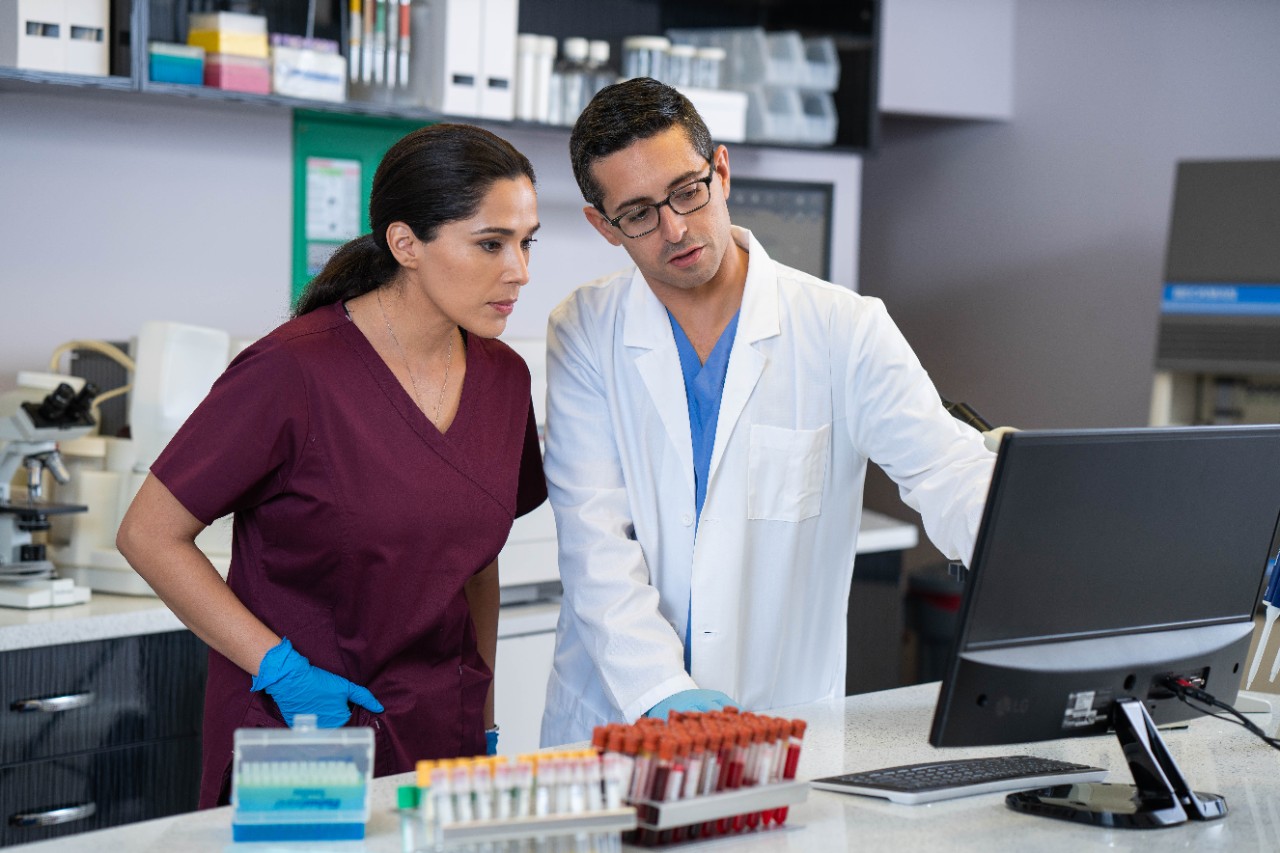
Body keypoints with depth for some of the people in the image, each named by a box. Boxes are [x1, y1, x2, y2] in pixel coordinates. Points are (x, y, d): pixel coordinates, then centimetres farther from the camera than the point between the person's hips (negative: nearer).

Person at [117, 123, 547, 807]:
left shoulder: (502, 378, 4)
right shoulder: (295, 371, -16)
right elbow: (150, 536, -12)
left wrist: (485, 725, 11)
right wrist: (280, 668, -17)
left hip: (441, 738, 6)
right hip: (297, 738, -5)